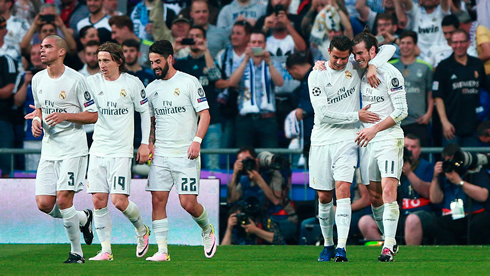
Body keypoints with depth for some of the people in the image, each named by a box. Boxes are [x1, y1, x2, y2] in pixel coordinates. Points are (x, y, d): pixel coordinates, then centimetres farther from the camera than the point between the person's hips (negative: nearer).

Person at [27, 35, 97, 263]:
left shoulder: (76, 80, -10)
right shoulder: (38, 79, 9)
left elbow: (93, 115, -7)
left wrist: (64, 116, -20)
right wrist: (37, 120, 3)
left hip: (73, 149, -6)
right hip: (48, 148, 6)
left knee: (63, 200, -14)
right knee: (44, 204, -3)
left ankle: (76, 252, 1)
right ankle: (82, 218, 24)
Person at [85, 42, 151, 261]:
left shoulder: (132, 83, -3)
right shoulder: (92, 82, 3)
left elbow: (145, 111, 7)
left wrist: (144, 144, 3)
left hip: (121, 151, -3)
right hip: (98, 150, 3)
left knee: (118, 200, -11)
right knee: (98, 201, -2)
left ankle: (141, 229, 18)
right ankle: (105, 250, 6)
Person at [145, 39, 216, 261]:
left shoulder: (189, 82, -4)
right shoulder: (151, 88, 12)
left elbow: (204, 114, -6)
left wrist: (197, 140, -19)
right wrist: (149, 143, 6)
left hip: (185, 154, -5)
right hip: (160, 154, 5)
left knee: (188, 203, -9)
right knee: (158, 201, -4)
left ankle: (207, 229, 22)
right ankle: (162, 251, -1)